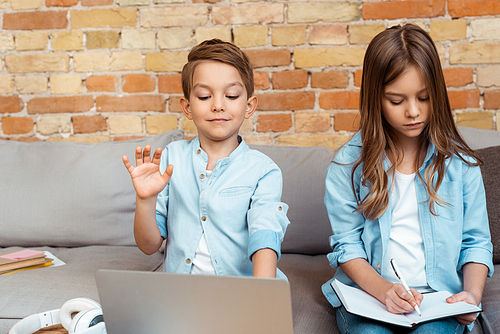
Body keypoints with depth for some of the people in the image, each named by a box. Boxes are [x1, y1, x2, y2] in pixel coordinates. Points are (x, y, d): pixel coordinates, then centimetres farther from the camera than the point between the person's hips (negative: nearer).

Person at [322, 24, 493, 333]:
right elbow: (347, 244, 0)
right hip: (367, 295, 0)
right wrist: (384, 289, -16)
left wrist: (473, 293, -10)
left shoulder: (460, 162, 4)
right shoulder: (349, 164, 1)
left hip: (441, 300, 1)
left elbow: (476, 243, 9)